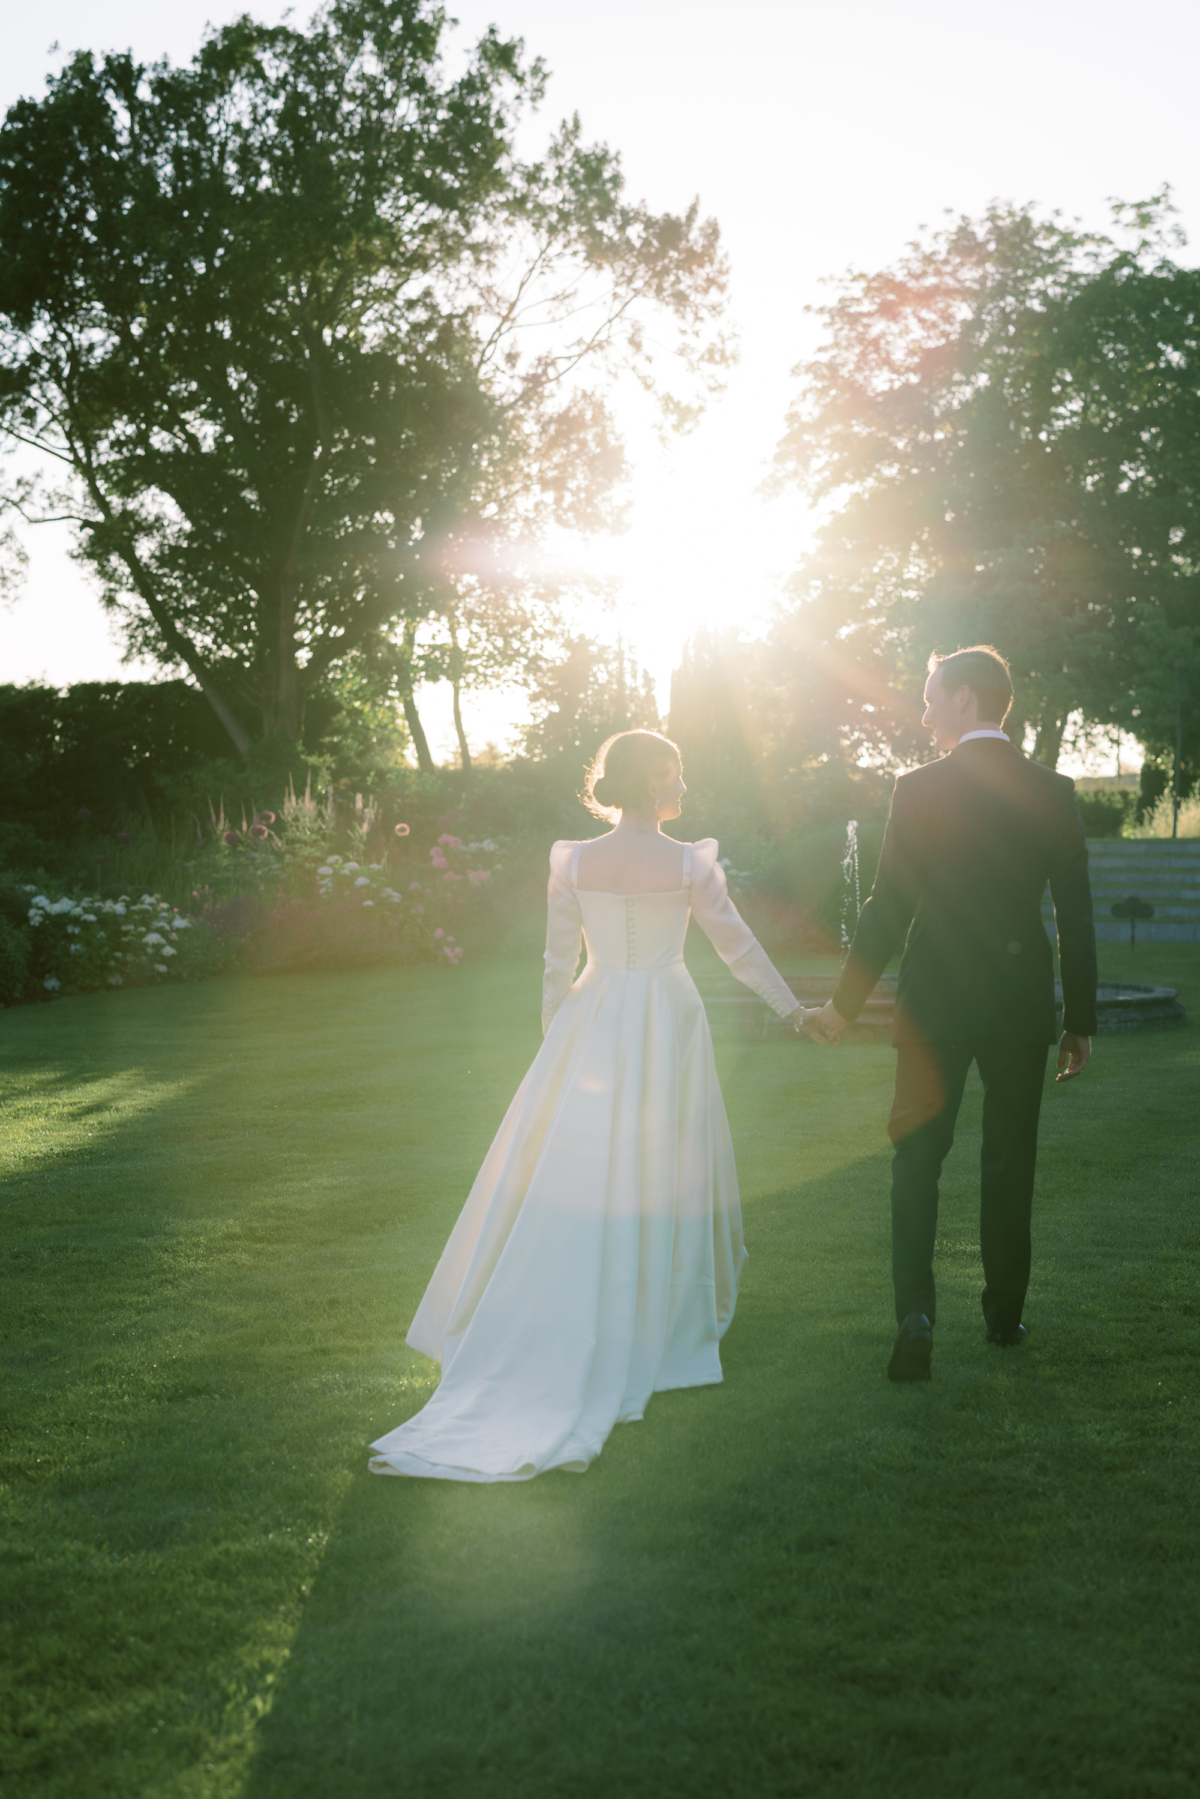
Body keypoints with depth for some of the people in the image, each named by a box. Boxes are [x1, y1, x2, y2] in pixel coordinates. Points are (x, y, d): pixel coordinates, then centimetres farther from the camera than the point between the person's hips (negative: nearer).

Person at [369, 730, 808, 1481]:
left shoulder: (574, 862, -3)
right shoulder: (690, 863, -7)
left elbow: (558, 962, 2)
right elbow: (739, 947, 1)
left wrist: (554, 1040, 13)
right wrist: (793, 1007, 14)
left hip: (592, 1027, 2)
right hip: (669, 1030, -2)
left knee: (566, 1178, 8)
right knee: (658, 1176, 7)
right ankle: (649, 1333, 14)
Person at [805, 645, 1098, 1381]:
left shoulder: (920, 790, -9)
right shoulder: (1055, 792, -1)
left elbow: (888, 910, -9)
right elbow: (1077, 915, 0)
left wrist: (845, 1006, 1)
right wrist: (1081, 1020, 8)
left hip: (935, 1000, -2)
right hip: (1023, 1000, 2)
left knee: (918, 1157, 5)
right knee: (1010, 1161, 15)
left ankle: (917, 1314, -8)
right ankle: (1005, 1314, 24)